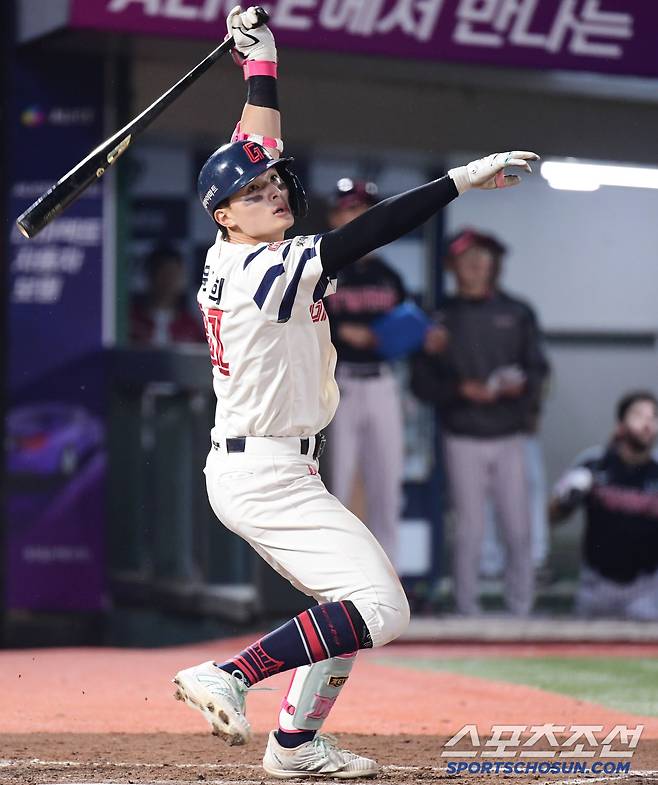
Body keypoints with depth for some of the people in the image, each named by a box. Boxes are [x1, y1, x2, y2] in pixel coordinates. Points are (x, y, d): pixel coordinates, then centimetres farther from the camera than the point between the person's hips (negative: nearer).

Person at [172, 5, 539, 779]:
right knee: (379, 607, -17)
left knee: (353, 599, 17)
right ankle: (228, 676, -20)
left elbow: (257, 148, 16)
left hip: (256, 471, 10)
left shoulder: (225, 258, 5)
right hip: (264, 474, -10)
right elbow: (361, 235, -27)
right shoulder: (269, 270, -19)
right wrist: (462, 179, -28)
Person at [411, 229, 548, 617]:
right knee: (470, 531, 0)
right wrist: (461, 390, -14)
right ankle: (468, 614, 8)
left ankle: (521, 611, 10)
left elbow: (538, 368, 8)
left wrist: (521, 385, -13)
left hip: (510, 438, 1)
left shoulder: (518, 313, 8)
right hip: (464, 440, -1)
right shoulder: (442, 318, 3)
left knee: (519, 530, 0)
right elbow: (422, 382, 1)